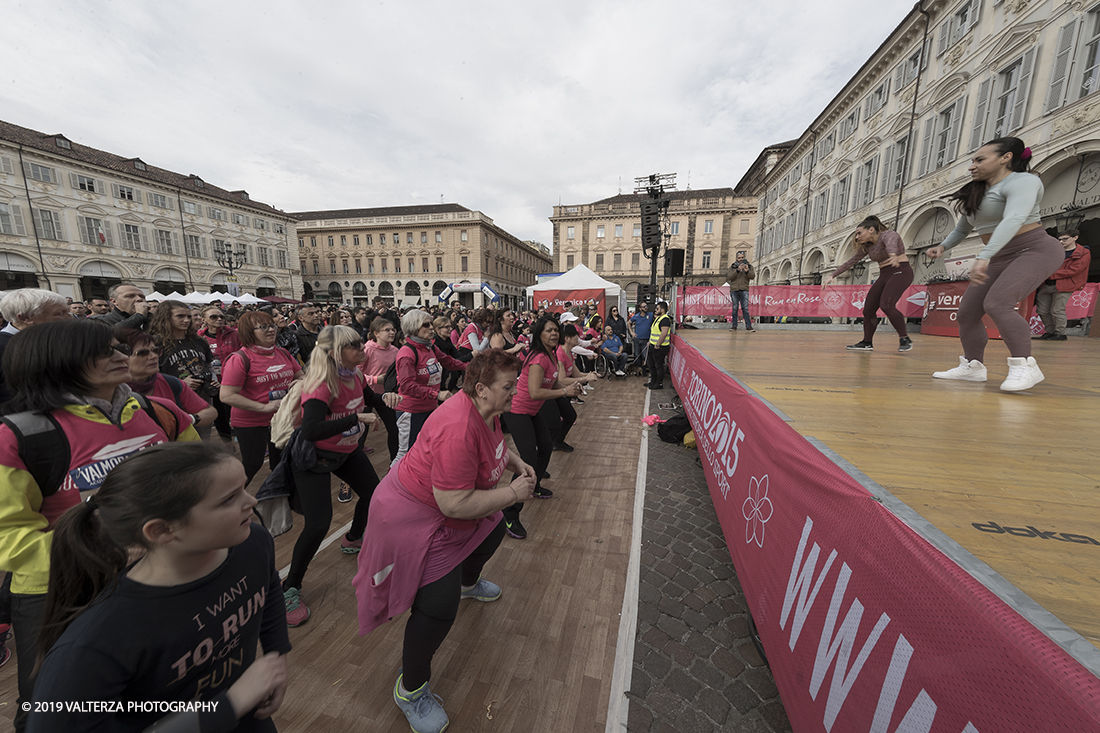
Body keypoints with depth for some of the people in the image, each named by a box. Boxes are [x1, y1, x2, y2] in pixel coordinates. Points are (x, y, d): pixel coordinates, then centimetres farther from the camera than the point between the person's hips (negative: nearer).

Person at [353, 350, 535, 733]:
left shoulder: (486, 410, -7)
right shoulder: (458, 429, -38)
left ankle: (468, 583, 61)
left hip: (452, 501, 10)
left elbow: (494, 443, 16)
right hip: (414, 515, -10)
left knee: (494, 529, 29)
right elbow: (456, 504, -36)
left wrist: (516, 462, -1)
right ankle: (410, 689, 22)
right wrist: (513, 493, -26)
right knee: (438, 607, -9)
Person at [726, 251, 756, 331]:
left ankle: (748, 326, -12)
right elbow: (729, 277, -5)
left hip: (744, 290, -1)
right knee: (735, 308, 2)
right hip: (734, 290, 1)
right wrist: (738, 270, -17)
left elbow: (752, 276, -1)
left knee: (745, 308, -9)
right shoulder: (733, 267, 11)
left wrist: (747, 271, -19)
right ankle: (734, 326, 6)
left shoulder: (749, 266, 13)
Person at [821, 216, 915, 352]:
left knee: (886, 305, -26)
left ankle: (905, 340, -15)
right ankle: (867, 343, 12)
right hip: (884, 275, 8)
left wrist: (893, 256, -60)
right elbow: (851, 261, 15)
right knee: (868, 309, 1)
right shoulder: (867, 246, 10)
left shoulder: (887, 234, -13)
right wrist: (833, 275, 9)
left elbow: (891, 244, -37)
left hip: (900, 272, -8)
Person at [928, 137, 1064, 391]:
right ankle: (972, 366, 8)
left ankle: (1024, 366, -22)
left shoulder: (1021, 181, -11)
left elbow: (1013, 220, -29)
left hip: (1035, 250, -8)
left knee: (996, 303, -28)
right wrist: (943, 246, 9)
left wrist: (983, 257, -41)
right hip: (999, 258, 8)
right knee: (967, 311, -1)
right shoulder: (975, 194, 15)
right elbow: (962, 229, 28)